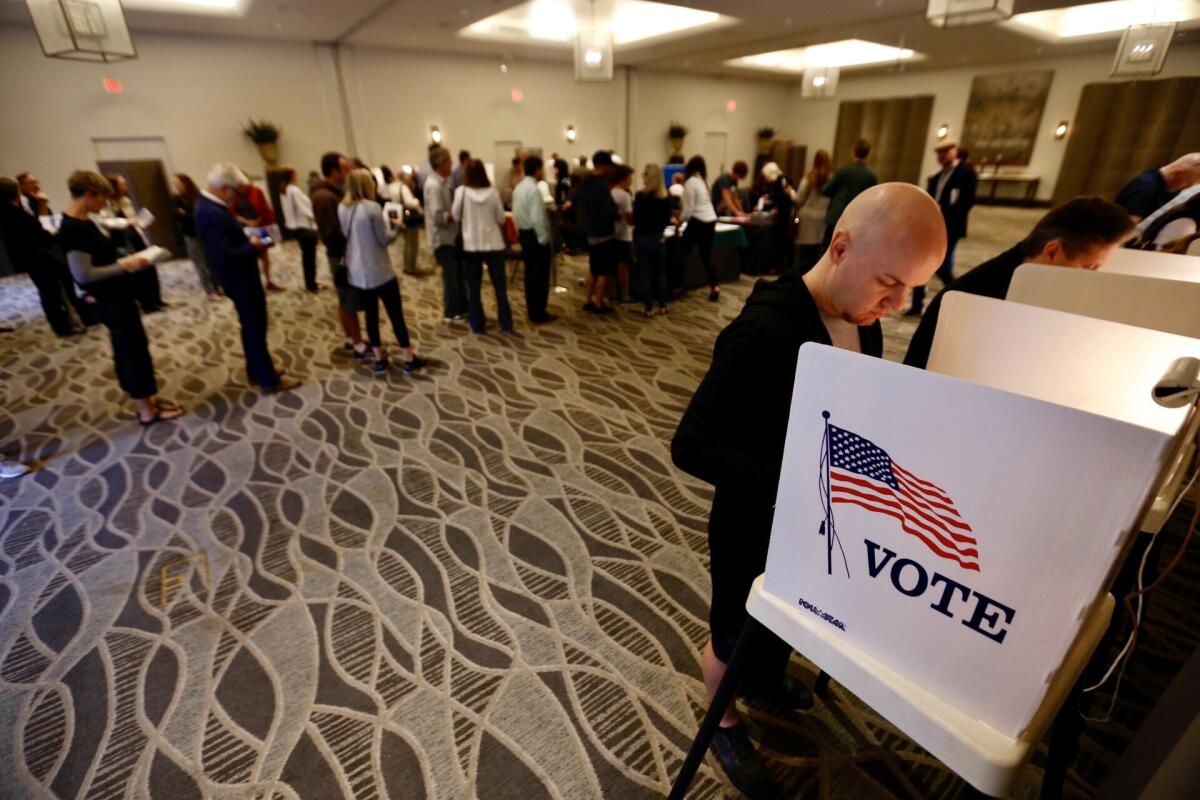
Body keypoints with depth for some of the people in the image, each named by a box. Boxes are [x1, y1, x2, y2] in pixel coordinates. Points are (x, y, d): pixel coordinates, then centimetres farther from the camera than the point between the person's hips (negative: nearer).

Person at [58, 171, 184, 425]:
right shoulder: (73, 229, -21)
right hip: (110, 301, -10)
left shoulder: (85, 221, 8)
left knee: (128, 349, 16)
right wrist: (126, 265, -19)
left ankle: (147, 399, 27)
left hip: (118, 296, 10)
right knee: (133, 350, -2)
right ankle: (146, 411, 8)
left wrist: (127, 260, 5)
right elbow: (84, 275, -24)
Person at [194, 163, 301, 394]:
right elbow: (225, 257, -31)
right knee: (256, 328, -1)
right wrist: (253, 246, -20)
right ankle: (269, 380, 8)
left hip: (241, 277, 10)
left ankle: (256, 370, 34)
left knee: (251, 327, 20)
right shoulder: (212, 215, -26)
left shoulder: (209, 205, 7)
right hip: (240, 280, -10)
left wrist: (249, 239, 1)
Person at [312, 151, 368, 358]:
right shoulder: (324, 197, -20)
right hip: (341, 255, -10)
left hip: (345, 253, 10)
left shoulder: (334, 192, 12)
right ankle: (359, 346, 6)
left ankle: (350, 339, 28)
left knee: (346, 301, 17)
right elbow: (332, 233, -25)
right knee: (349, 303, -2)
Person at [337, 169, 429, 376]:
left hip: (357, 272, 6)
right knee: (396, 314, 3)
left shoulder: (342, 208, 5)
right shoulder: (372, 208, -16)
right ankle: (409, 359, 11)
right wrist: (397, 226, 5)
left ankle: (379, 359, 19)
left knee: (371, 314, 14)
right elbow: (385, 239, -12)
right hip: (380, 272, -6)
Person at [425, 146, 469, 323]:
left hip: (451, 236, 9)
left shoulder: (441, 182, 11)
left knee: (460, 272, 16)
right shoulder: (434, 185, -20)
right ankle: (451, 313, 13)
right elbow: (438, 216, -26)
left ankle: (461, 307, 28)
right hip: (442, 238, -9)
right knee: (451, 275, 0)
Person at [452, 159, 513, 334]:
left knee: (474, 287, 10)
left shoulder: (461, 191, -7)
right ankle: (506, 324, 11)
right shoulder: (493, 191, -6)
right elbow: (501, 218, 0)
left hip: (471, 245, 0)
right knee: (500, 286, 8)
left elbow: (455, 216, 2)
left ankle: (477, 324, 15)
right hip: (493, 243, 0)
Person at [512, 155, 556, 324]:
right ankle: (538, 313, 1)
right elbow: (537, 218, -23)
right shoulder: (534, 189, -18)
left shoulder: (518, 188, 11)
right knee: (540, 274, -3)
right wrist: (544, 238, -16)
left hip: (524, 234, 9)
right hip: (535, 235, -9)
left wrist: (520, 231, 18)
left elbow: (516, 213, 14)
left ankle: (531, 310, 20)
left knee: (530, 272, 13)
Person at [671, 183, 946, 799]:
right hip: (755, 528, -8)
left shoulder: (862, 317, -6)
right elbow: (691, 445, -32)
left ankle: (765, 682, 64)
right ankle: (724, 726, 51)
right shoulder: (764, 332, -32)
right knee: (736, 634, 20)